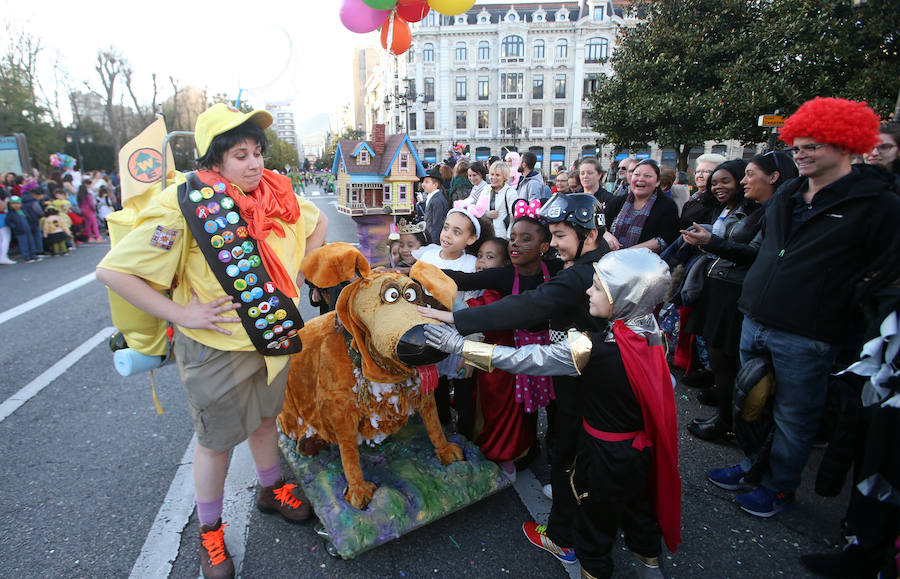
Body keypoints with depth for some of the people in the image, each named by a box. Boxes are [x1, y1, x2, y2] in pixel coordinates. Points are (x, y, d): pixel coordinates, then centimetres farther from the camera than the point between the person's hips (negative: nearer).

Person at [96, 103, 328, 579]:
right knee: (217, 440, 13)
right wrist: (181, 313, -22)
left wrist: (297, 273, 5)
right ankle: (209, 530, 38)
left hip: (272, 336, 5)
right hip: (216, 347, -5)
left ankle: (271, 489, 50)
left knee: (265, 417, 25)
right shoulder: (184, 206, -21)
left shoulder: (277, 195, -5)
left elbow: (318, 223, 15)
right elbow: (112, 271, -20)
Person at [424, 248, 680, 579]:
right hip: (643, 447, 7)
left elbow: (522, 360, -31)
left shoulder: (592, 348, -32)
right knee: (638, 506, 30)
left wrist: (459, 345, -28)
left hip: (604, 452, -6)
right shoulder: (652, 332, -13)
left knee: (596, 518, 19)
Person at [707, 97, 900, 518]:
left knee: (793, 417, 9)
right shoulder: (786, 197, 13)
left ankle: (779, 489, 27)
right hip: (755, 323, 7)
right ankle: (753, 466, 39)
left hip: (805, 338, -6)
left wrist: (838, 307, -14)